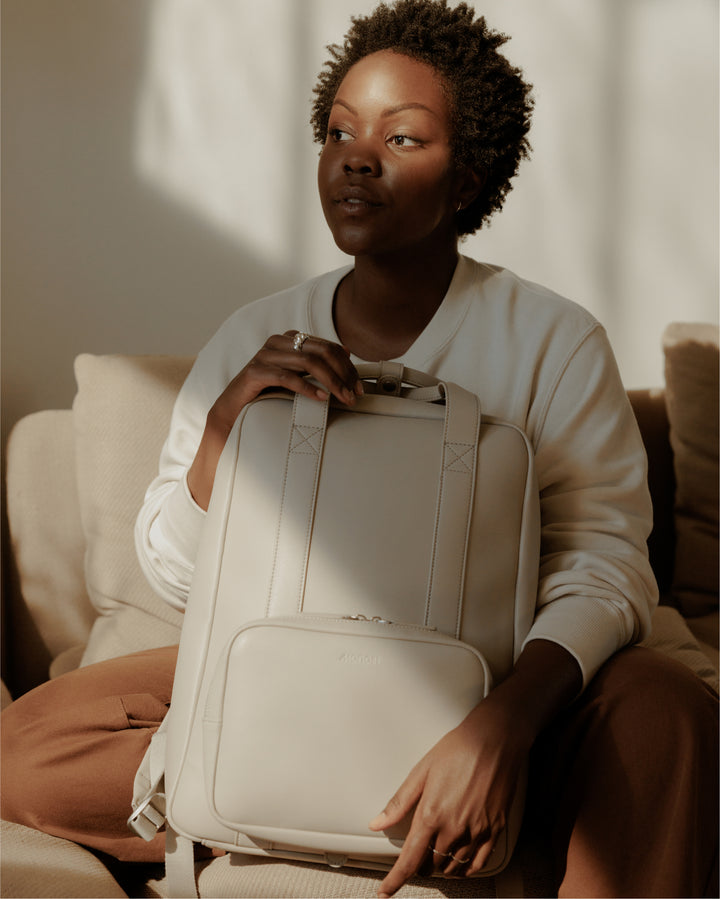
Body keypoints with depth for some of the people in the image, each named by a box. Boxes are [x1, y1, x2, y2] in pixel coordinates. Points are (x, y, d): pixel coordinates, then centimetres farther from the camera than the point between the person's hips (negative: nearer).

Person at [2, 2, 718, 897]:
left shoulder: (553, 343, -7)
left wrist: (497, 730, -36)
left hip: (485, 693, -3)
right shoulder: (254, 338, 2)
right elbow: (172, 573, 0)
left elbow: (602, 565, -17)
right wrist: (228, 412, -20)